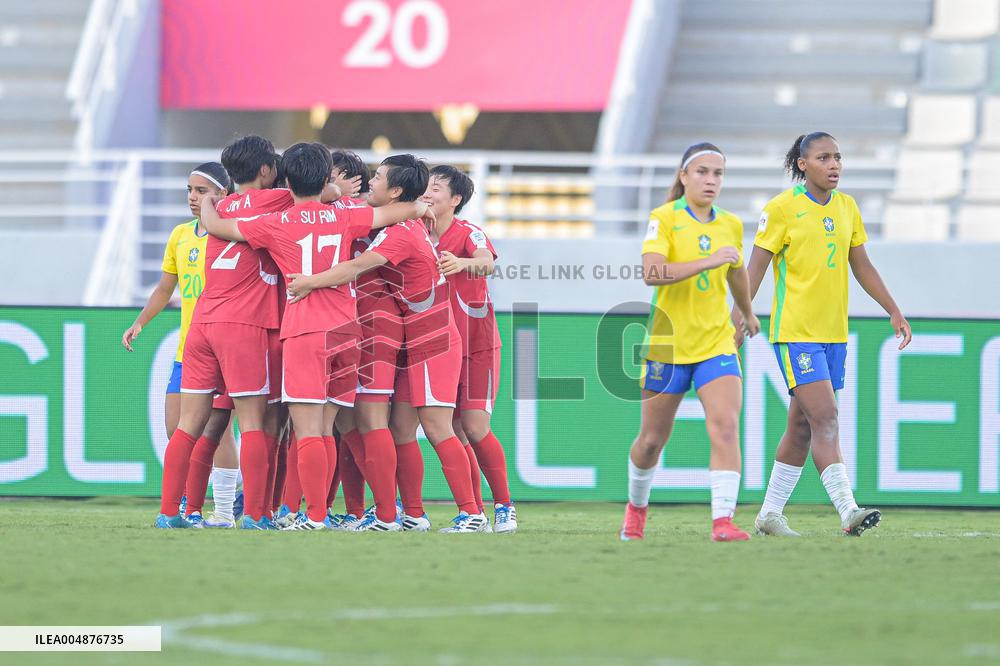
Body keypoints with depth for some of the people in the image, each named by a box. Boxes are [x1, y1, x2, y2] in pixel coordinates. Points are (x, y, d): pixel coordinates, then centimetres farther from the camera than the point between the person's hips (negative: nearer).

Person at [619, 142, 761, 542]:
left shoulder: (730, 225, 5)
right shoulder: (664, 219, -10)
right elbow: (651, 273, -26)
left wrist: (748, 314, 41)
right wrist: (708, 261, -31)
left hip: (717, 342, 3)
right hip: (668, 344, -3)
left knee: (726, 426, -18)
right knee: (653, 438, 11)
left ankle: (722, 521, -25)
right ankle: (636, 506, 37)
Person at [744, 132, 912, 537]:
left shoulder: (846, 208, 11)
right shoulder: (781, 209, -7)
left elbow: (862, 267, 18)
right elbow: (756, 268, -8)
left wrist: (894, 312, 16)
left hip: (833, 334, 7)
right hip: (795, 332, -7)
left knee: (802, 427, 10)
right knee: (825, 420, -16)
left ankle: (770, 513, 19)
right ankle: (847, 511, -23)